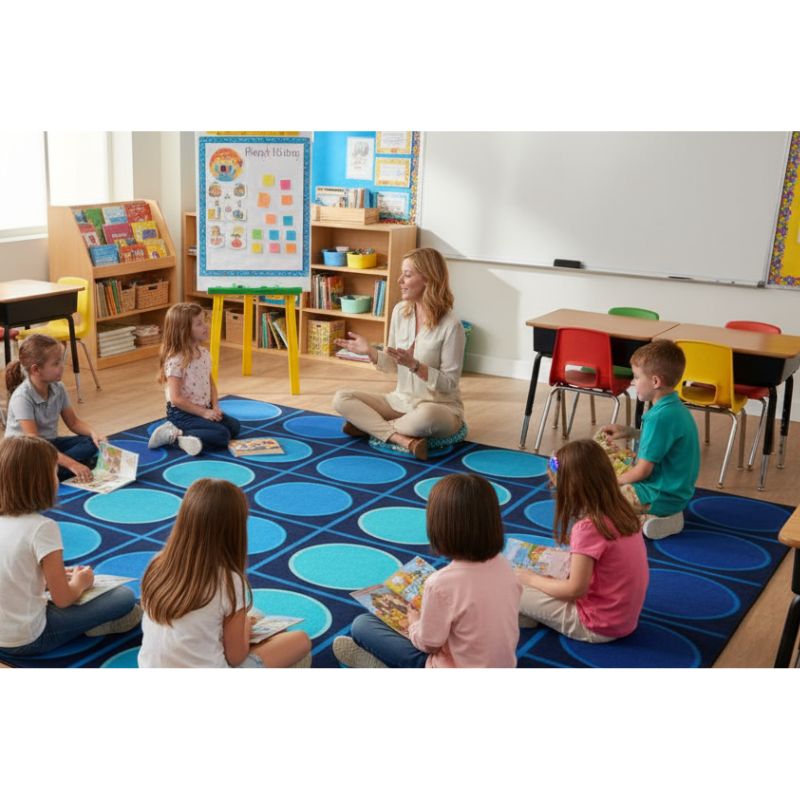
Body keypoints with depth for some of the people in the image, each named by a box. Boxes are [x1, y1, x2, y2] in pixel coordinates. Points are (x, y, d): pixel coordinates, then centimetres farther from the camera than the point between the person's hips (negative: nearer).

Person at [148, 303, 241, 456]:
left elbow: (210, 383, 14)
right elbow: (176, 399, -22)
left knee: (234, 426, 5)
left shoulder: (204, 353, 3)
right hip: (181, 413, -9)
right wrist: (203, 413, -19)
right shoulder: (176, 361, -22)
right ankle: (175, 435, -13)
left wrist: (215, 407, -2)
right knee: (222, 435, -17)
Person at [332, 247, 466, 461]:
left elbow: (449, 383, -16)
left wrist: (414, 364, -28)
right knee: (341, 399, -10)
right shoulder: (400, 311, 0)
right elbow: (394, 366, 9)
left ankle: (369, 424, -14)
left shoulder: (450, 325, -18)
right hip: (401, 400, 6)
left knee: (426, 415, -42)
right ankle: (405, 440, -25)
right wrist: (370, 351, -9)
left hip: (441, 408, -6)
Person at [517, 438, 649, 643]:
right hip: (625, 616, 8)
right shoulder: (623, 513, -1)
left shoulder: (588, 527, -26)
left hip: (598, 627, -8)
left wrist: (533, 579, -8)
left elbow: (576, 589, -22)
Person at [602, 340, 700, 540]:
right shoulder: (675, 407, 5)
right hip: (677, 490, 10)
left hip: (663, 497, -10)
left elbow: (642, 471, -20)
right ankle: (665, 515, 11)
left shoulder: (660, 417, -24)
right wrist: (630, 433, 11)